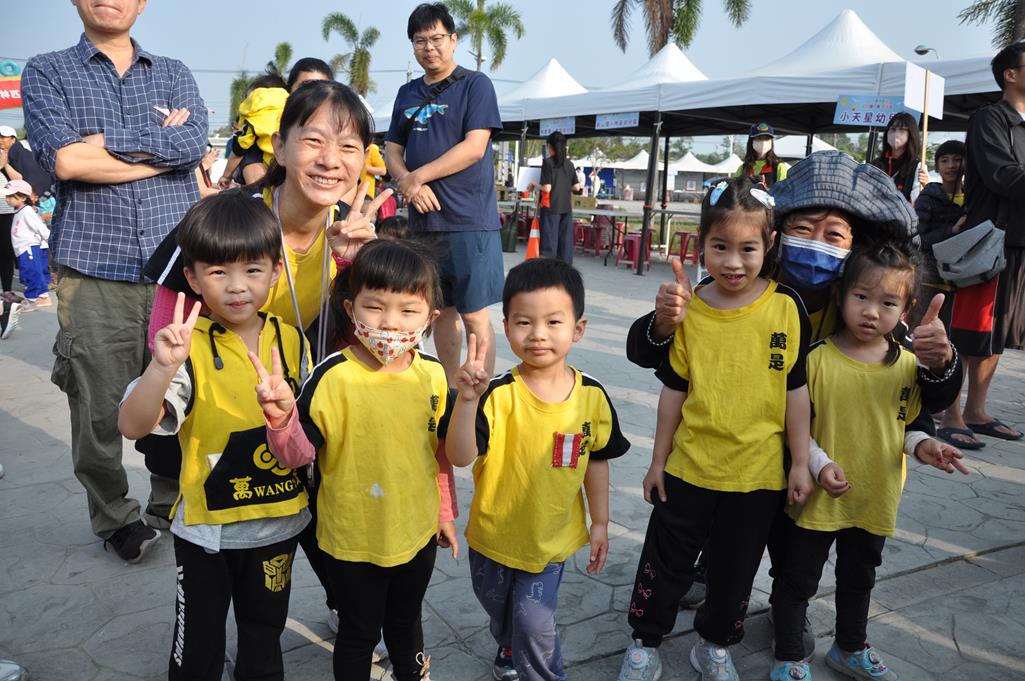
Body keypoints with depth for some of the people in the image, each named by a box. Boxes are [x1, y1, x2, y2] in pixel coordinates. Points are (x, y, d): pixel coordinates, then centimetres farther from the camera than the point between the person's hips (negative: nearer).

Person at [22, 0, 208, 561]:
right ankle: (114, 517, 24)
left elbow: (195, 142, -6)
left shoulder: (174, 74, 15)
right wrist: (164, 145, -5)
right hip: (94, 273, -1)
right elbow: (64, 160, -9)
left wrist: (105, 140, -8)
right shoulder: (47, 73, 9)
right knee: (99, 408, 3)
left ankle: (173, 508, 27)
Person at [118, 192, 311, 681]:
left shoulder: (292, 341, -5)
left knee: (264, 636, 23)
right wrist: (163, 366, -41)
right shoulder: (188, 348, -17)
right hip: (206, 527, -3)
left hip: (278, 524, 3)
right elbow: (132, 426, -27)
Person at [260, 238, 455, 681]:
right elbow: (299, 454, -19)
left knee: (406, 619, 28)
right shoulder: (333, 376, -22)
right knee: (358, 632, 18)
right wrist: (282, 418, -39)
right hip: (353, 538, -4)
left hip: (418, 531, 4)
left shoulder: (433, 375, -7)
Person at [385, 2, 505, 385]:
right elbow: (392, 151, 13)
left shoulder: (475, 84, 0)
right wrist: (408, 184, -8)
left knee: (473, 314, -6)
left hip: (469, 220, -5)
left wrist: (418, 176, -10)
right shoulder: (407, 93, 16)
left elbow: (474, 148, -11)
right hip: (424, 220, 6)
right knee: (442, 311, 11)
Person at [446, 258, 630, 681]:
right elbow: (460, 457, -32)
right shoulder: (498, 395, -24)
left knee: (533, 621, -2)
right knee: (499, 611, 24)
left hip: (552, 537, 0)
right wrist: (467, 400, -47)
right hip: (494, 534, 1)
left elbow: (597, 460, 0)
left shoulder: (592, 396, -14)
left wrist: (600, 523, 5)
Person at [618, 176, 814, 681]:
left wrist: (800, 463, 0)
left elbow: (796, 389, -2)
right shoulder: (688, 311, -7)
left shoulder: (786, 307, -9)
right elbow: (674, 390, 1)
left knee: (735, 569, 18)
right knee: (666, 563, 14)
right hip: (689, 468, 0)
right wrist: (658, 460, 5)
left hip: (758, 473, 0)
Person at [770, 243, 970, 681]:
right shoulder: (818, 358, -16)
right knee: (799, 579, 10)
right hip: (818, 497, -4)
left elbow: (911, 420, 9)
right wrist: (819, 464, -24)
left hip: (875, 498, 4)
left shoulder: (909, 366, -4)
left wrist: (922, 445, -11)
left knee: (859, 579, 25)